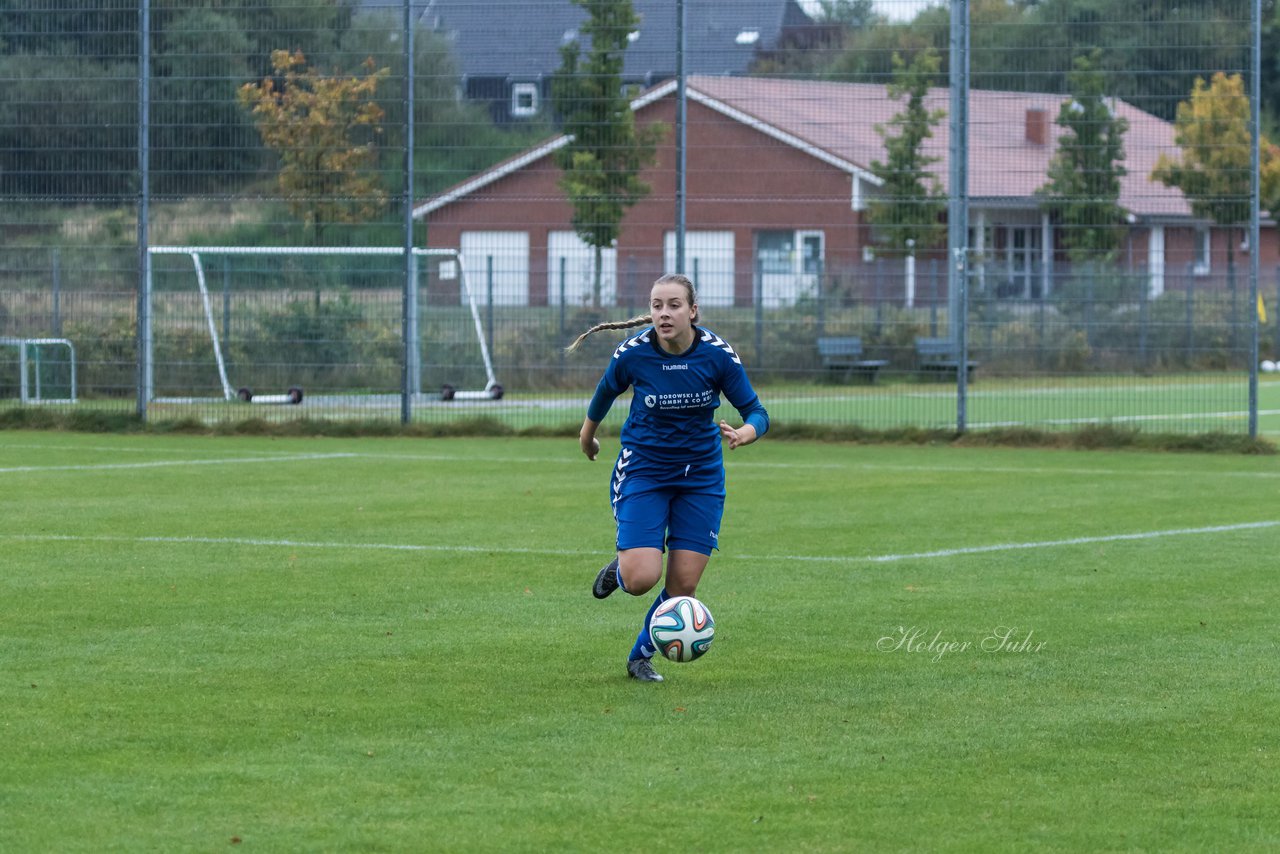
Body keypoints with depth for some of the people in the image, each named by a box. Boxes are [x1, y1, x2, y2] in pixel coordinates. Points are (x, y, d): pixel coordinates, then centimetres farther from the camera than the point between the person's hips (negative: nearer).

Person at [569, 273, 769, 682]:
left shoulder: (718, 354, -16)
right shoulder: (632, 353, -16)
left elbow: (756, 413, -10)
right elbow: (607, 390, 6)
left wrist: (744, 433, -33)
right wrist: (588, 431, 22)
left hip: (701, 475, 1)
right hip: (643, 469, -1)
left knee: (683, 585, 0)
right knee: (641, 579, -16)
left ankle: (640, 656, 26)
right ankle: (619, 569, 22)